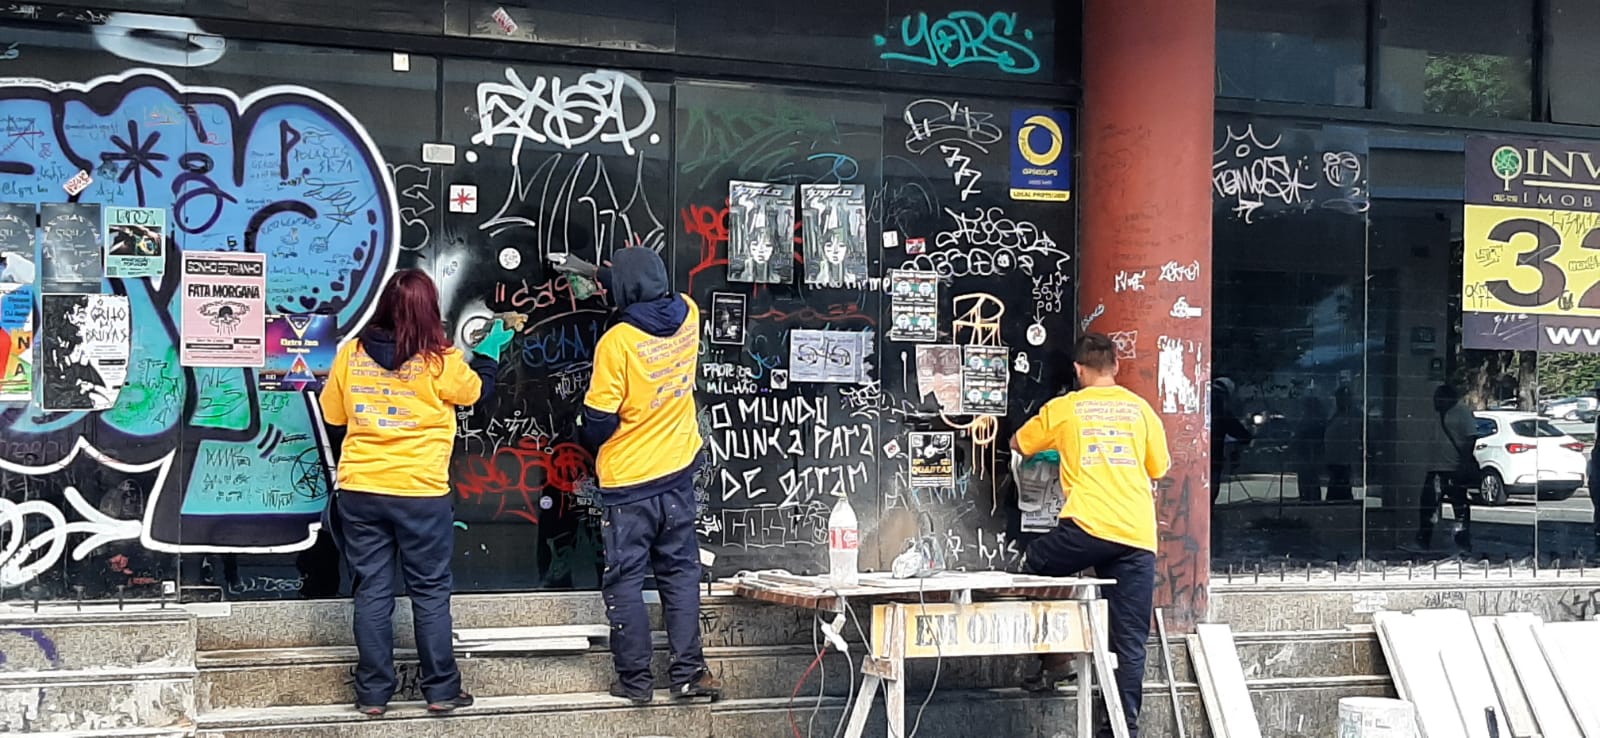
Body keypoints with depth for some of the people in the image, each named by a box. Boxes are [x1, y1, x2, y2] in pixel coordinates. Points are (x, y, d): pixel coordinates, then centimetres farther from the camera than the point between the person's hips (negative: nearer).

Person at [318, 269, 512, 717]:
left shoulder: (352, 354, -2)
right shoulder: (441, 361, -11)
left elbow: (333, 415, 10)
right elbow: (477, 391, 9)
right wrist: (491, 350, 24)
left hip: (359, 491, 3)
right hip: (421, 494, -3)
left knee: (372, 593, 9)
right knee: (430, 593, 8)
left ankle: (373, 694, 13)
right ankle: (441, 690, 14)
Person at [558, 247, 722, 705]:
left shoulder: (616, 341, -20)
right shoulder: (687, 315, -4)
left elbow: (599, 419, -16)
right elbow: (654, 293, 20)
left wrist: (588, 441, 7)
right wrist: (599, 273, 25)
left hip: (627, 482, -5)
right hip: (678, 473, 5)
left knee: (624, 581, 6)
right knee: (679, 573, 13)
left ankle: (634, 680, 12)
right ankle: (688, 672, 14)